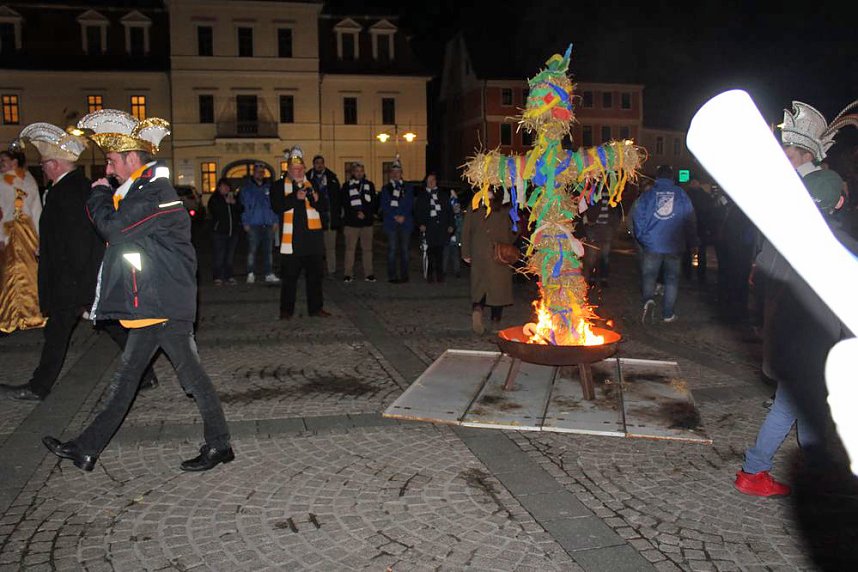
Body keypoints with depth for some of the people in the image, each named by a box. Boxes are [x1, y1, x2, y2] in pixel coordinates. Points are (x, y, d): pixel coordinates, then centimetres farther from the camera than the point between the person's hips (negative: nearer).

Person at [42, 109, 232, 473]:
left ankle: (219, 445, 12)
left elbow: (113, 227, -19)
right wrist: (102, 198, 10)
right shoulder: (142, 190, 17)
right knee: (126, 376, 14)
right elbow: (113, 229, 22)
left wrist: (100, 194, -4)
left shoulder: (156, 192, -15)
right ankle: (87, 449, 24)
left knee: (190, 372, -1)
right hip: (150, 304, 10)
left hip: (165, 304, -10)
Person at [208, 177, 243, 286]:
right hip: (219, 232, -4)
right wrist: (226, 202, -13)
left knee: (230, 256, 6)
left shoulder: (234, 198, 16)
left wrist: (234, 202, -10)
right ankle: (218, 277, -2)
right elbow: (214, 211, -12)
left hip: (233, 231, 4)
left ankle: (228, 276, 13)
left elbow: (241, 209, 7)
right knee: (219, 255, -8)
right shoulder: (214, 199, 5)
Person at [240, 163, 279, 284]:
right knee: (252, 250, -2)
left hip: (268, 224, 3)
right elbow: (243, 205, 2)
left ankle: (269, 274, 8)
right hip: (253, 224, -2)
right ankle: (251, 274, 5)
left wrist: (275, 220, 5)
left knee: (268, 250, 4)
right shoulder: (246, 187, 5)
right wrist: (245, 223, -4)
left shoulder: (269, 186, 12)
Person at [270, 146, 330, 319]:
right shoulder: (279, 186, 6)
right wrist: (295, 197, -20)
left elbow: (324, 208, 12)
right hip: (292, 238, -3)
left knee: (315, 274, 8)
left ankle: (315, 308, 18)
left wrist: (317, 199, -9)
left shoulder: (313, 185, 15)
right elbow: (277, 206, -10)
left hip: (313, 237, 3)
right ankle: (286, 310, 12)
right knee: (289, 276, 2)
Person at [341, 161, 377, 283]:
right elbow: (345, 204, 0)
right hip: (351, 222, -1)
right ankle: (347, 274, 4)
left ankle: (368, 274, 7)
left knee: (367, 249, 3)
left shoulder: (369, 185, 11)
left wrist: (364, 213, -8)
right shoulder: (347, 186, 7)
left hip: (367, 221, 1)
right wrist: (356, 213, -11)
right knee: (350, 248, -1)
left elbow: (374, 203, 6)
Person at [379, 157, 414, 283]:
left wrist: (403, 216, -11)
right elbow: (385, 206, 1)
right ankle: (392, 276, -1)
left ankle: (404, 275, 8)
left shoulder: (407, 188, 13)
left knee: (404, 249, 2)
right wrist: (395, 216, -10)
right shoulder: (385, 188, 11)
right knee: (392, 250, -4)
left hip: (406, 223, 1)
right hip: (391, 224, -1)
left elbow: (410, 205, 4)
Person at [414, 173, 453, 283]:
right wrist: (420, 224, -5)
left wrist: (450, 225, 6)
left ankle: (439, 274, 3)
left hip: (442, 227, 1)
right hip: (429, 228, -1)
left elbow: (449, 210, 16)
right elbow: (417, 212, 10)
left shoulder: (443, 195, 18)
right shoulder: (421, 196, 14)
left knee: (440, 251, -4)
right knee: (431, 251, -9)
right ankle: (431, 274, -2)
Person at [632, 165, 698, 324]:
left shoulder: (648, 194, -1)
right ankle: (668, 314, 13)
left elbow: (637, 216, -3)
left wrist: (642, 238, 10)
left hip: (652, 244, -1)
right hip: (675, 245, 1)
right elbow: (691, 220, 3)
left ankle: (649, 300, -20)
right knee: (672, 278, 10)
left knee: (648, 276, 8)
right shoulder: (681, 195, 1)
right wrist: (691, 243, 12)